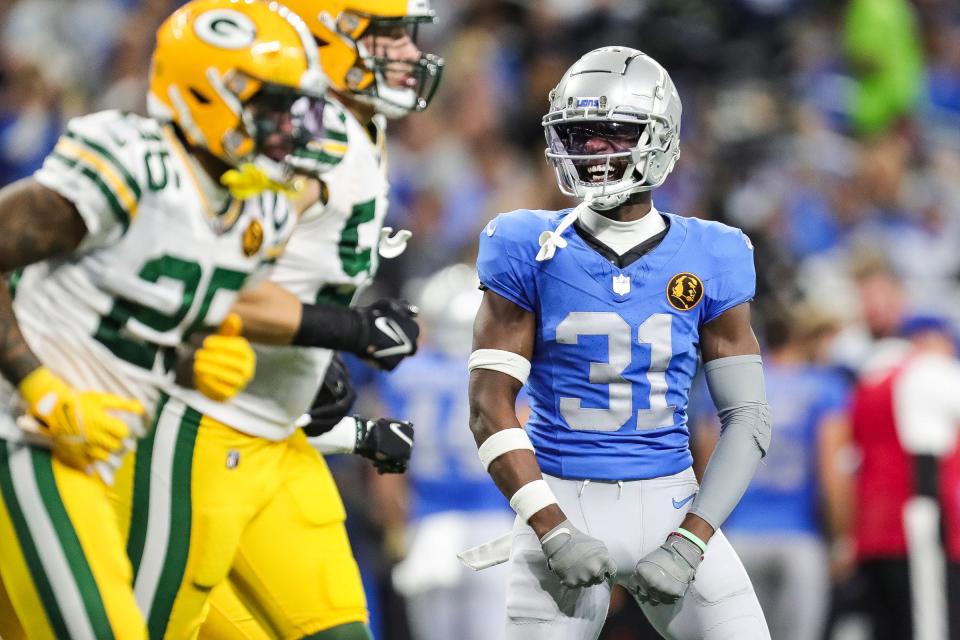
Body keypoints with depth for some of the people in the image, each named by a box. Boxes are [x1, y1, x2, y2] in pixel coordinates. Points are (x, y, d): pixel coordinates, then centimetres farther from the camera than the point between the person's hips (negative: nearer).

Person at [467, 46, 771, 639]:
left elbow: (748, 418, 2)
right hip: (562, 507, -1)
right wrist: (552, 531, -13)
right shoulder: (533, 251, -1)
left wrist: (689, 544, -10)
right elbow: (491, 407, -3)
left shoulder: (708, 261, 2)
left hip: (671, 508, 1)